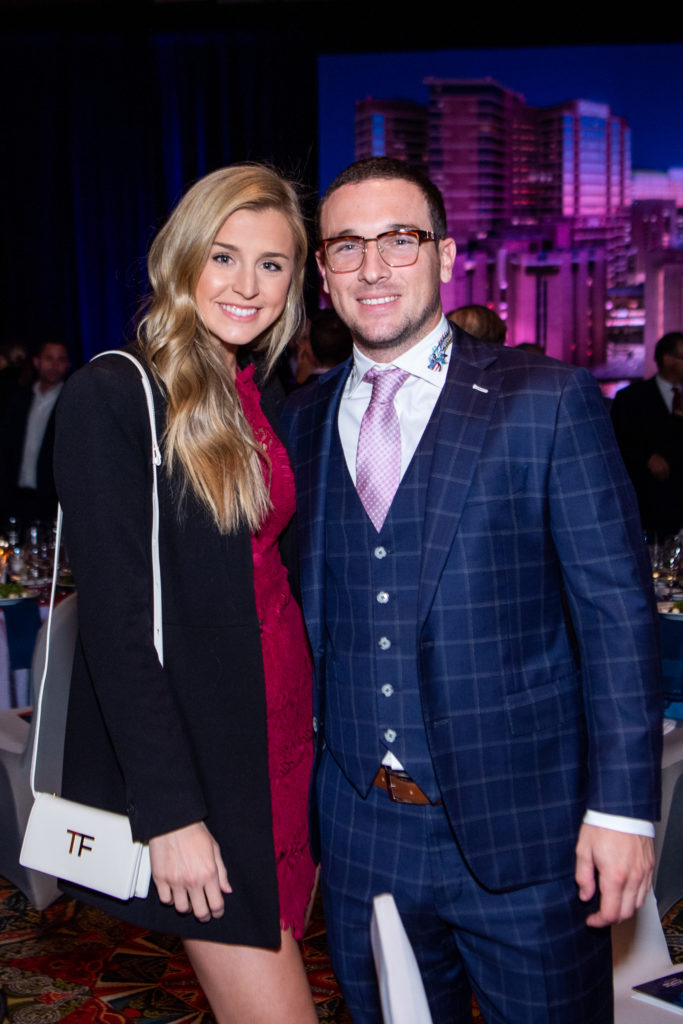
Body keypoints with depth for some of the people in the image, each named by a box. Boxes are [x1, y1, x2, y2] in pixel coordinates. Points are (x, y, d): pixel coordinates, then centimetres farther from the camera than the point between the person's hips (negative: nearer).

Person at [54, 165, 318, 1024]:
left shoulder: (264, 398, 10)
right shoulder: (114, 394, -12)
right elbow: (115, 617, -16)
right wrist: (169, 813, -17)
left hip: (286, 739, 7)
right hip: (187, 754, -7)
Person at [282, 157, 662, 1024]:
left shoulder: (549, 401, -6)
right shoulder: (303, 421, 6)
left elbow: (617, 611, -8)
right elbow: (308, 606, 9)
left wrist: (622, 806, -12)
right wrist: (299, 792, 8)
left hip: (524, 831, -3)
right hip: (362, 835, 4)